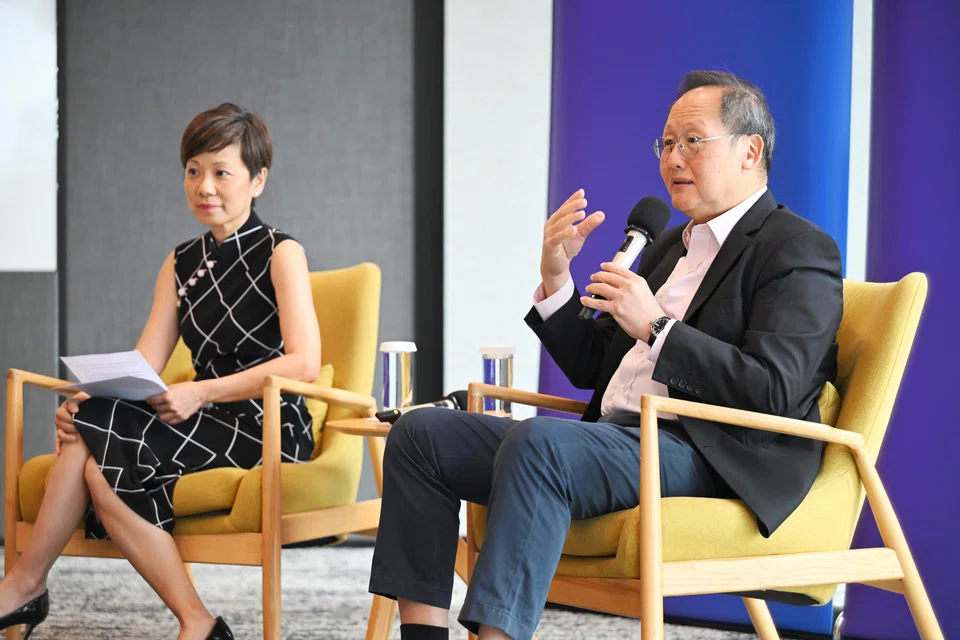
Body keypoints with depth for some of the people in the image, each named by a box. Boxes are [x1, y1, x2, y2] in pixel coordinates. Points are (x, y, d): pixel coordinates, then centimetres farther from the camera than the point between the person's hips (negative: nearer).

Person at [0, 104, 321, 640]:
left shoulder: (280, 254, -2)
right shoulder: (181, 265, 17)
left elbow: (304, 363, -15)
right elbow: (142, 366, 7)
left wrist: (199, 393, -22)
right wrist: (91, 398, -15)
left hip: (268, 428, -6)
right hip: (211, 427, 6)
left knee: (99, 460, -24)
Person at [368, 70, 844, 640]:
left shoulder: (800, 251, -1)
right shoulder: (672, 246, 26)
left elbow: (774, 391, -16)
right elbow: (592, 368, 26)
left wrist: (656, 328, -17)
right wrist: (555, 278, 10)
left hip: (706, 458, -9)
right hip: (615, 438, 9)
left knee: (538, 441, -36)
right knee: (421, 433, -3)